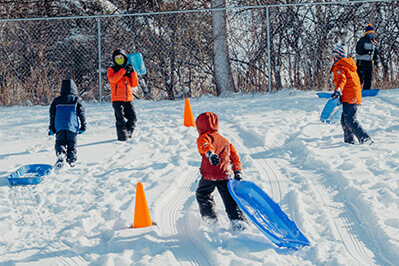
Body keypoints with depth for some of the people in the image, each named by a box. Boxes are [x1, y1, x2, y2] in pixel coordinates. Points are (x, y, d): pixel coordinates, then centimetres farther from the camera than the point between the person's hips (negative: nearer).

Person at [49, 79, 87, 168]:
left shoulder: (56, 100, 11)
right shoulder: (77, 100, 5)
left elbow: (52, 115, 12)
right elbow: (82, 114, 5)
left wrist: (51, 128, 17)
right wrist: (83, 126, 12)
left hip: (59, 127, 1)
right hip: (72, 127, -1)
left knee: (60, 142, 4)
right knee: (72, 143, 10)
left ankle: (60, 153, -24)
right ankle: (71, 159, 1)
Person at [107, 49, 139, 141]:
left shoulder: (128, 71, 17)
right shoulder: (112, 70, 4)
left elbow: (134, 84, 10)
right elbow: (113, 79, -19)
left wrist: (133, 72, -2)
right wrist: (123, 70, -21)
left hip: (128, 99, 4)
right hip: (117, 99, -4)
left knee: (132, 118, 1)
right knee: (121, 120, -6)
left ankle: (128, 134, 19)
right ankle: (122, 137, 3)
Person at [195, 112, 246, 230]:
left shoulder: (203, 138, 5)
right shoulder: (225, 141, 24)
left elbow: (205, 145, -19)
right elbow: (235, 155, 21)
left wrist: (210, 153, -39)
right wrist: (237, 171, 20)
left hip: (210, 176, -4)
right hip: (227, 175, 4)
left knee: (202, 195, 21)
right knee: (230, 199, 7)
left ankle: (210, 218, 20)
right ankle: (237, 219, -9)